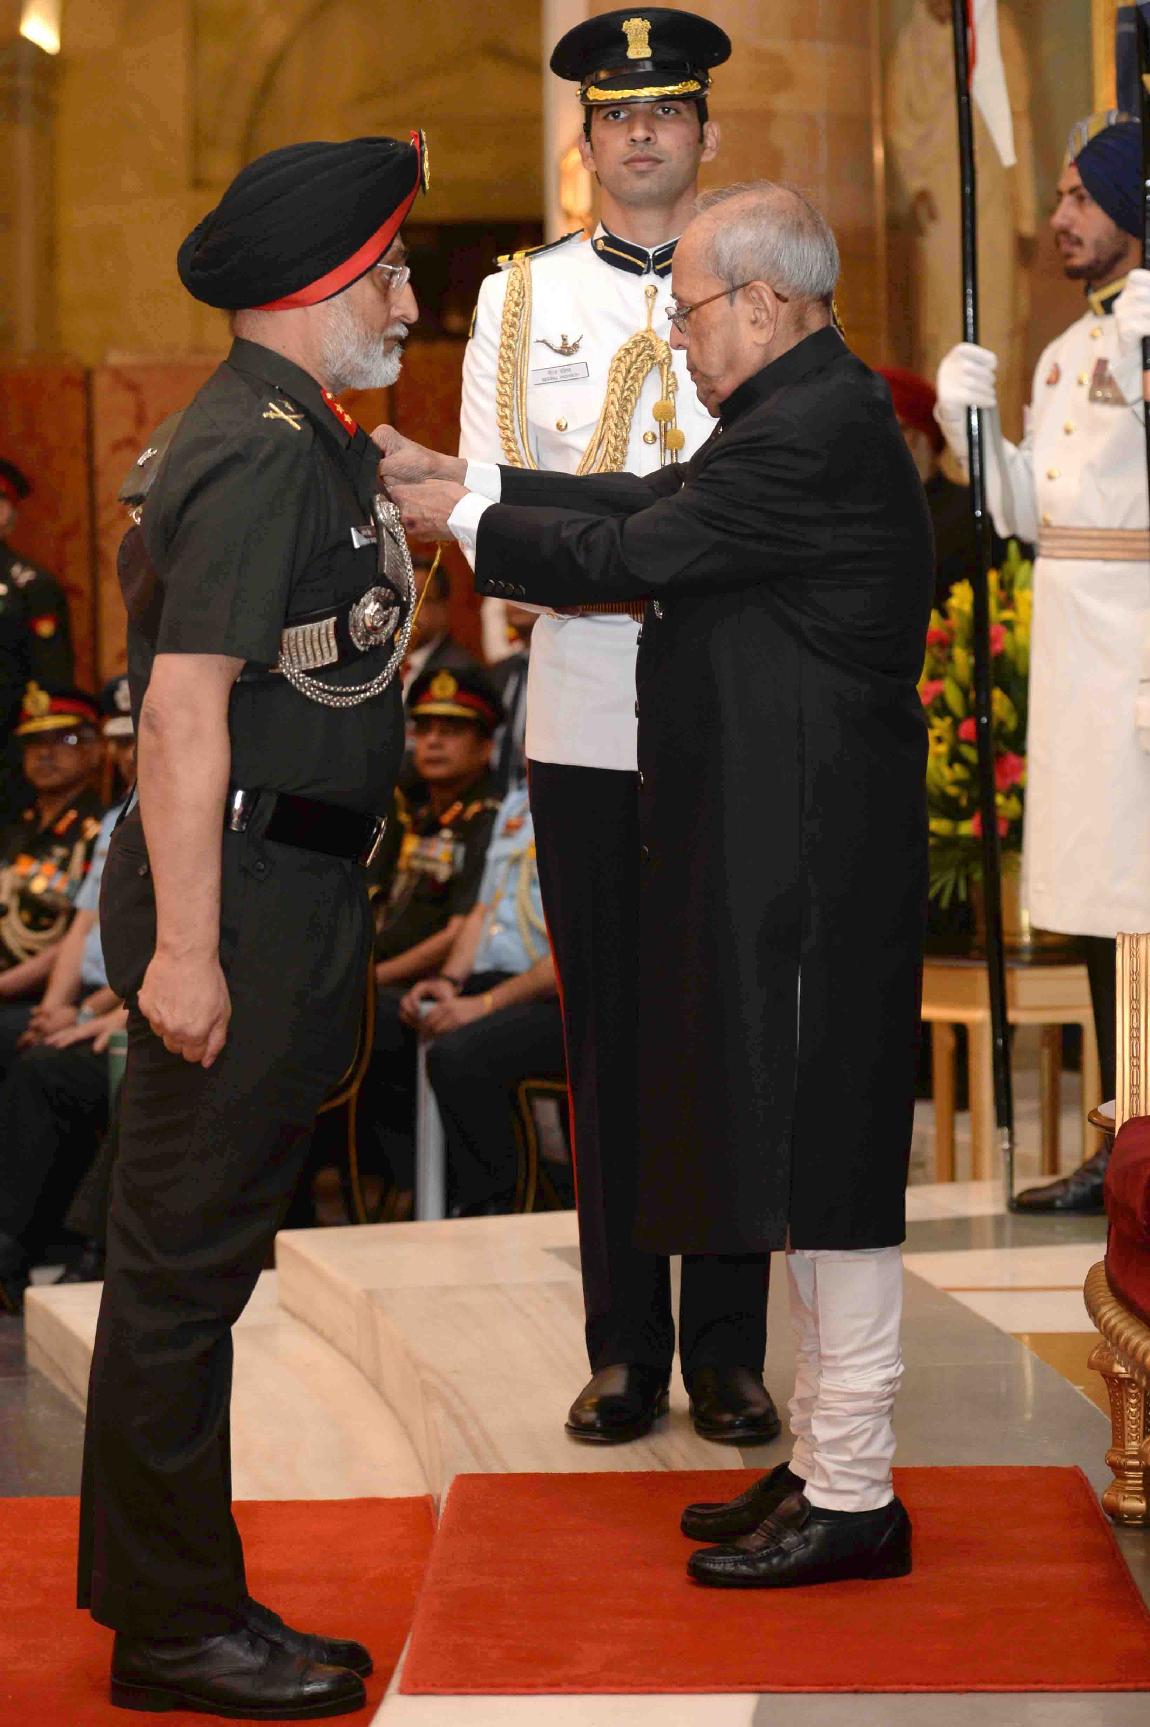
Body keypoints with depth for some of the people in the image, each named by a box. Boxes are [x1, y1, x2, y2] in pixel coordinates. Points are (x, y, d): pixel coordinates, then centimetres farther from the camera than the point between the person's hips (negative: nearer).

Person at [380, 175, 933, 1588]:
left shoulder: (812, 430, -18)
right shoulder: (807, 411, 14)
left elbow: (627, 555, -15)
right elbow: (650, 505, 16)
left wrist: (462, 519, 0)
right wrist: (455, 475, 13)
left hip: (811, 854, -10)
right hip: (792, 847, 10)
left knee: (822, 1160, -4)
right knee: (801, 1152, 15)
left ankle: (852, 1500, 5)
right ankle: (823, 1461, 25)